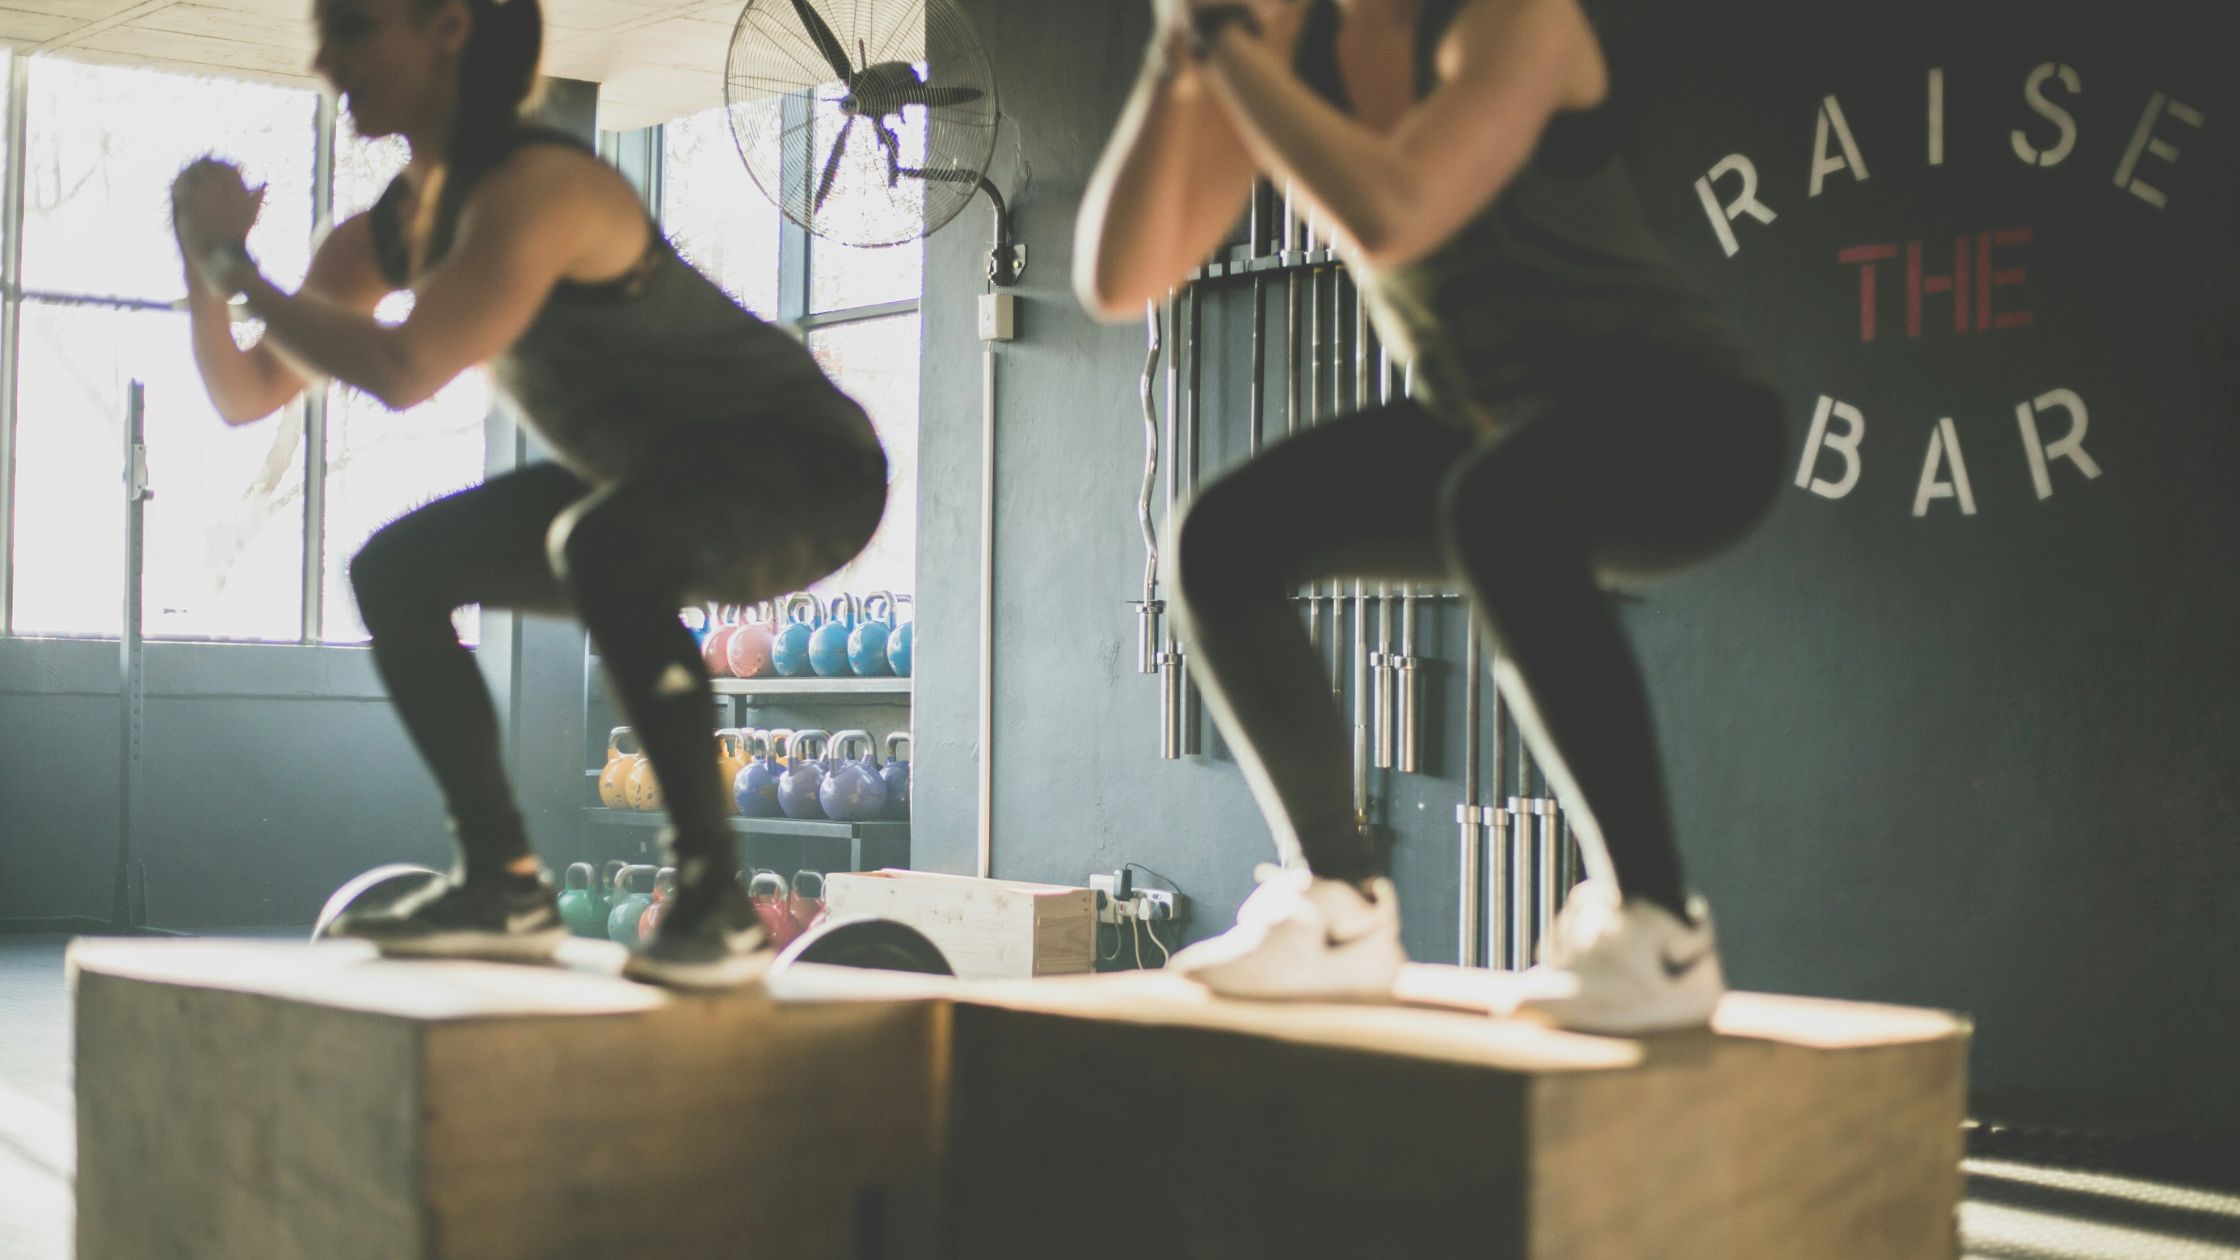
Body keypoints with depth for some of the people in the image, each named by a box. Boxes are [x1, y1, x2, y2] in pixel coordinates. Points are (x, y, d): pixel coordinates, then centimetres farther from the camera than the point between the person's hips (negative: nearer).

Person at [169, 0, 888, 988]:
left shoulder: (534, 188, -25)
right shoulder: (393, 227, 2)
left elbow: (403, 372, -37)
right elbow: (247, 395, 6)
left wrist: (237, 262, -23)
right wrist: (203, 258, -11)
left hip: (807, 468, -9)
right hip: (656, 485, 9)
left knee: (603, 543, -38)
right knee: (395, 572, 5)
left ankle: (715, 896, -28)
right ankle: (505, 887, 9)